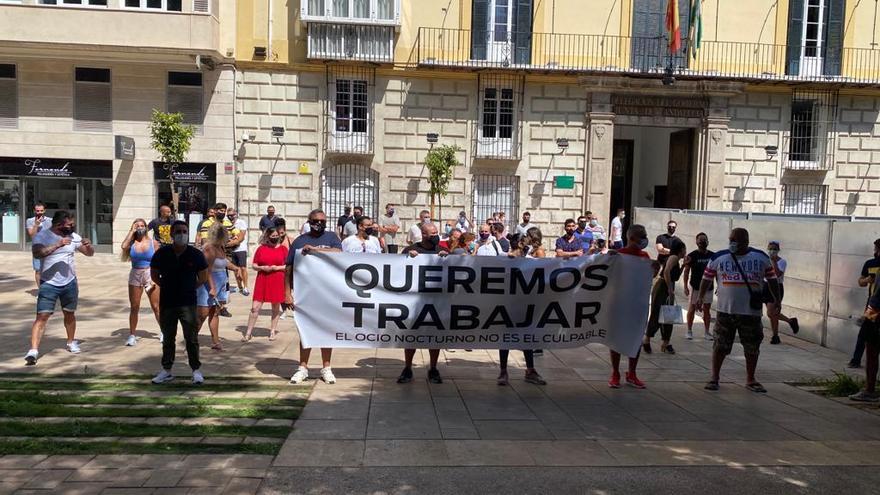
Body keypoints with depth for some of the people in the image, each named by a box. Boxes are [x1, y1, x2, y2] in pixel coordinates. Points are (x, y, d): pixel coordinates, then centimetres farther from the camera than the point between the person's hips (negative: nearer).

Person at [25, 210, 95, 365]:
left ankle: (71, 342, 37)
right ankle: (33, 351, -11)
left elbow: (90, 253, 9)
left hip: (70, 283, 4)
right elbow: (37, 253, -28)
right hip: (49, 284, -4)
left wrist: (89, 245, -14)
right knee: (42, 316, -10)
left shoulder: (73, 236, 2)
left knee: (69, 314, 18)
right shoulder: (42, 236, -10)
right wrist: (58, 244, -36)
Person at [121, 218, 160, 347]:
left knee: (156, 307, 2)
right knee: (134, 307, 7)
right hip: (135, 276, 1)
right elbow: (124, 246, -22)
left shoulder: (153, 243, 0)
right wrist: (132, 231, -9)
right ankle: (132, 335, 16)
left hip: (150, 275, -1)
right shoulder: (132, 243, 2)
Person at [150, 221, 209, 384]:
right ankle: (166, 370, 25)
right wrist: (168, 286, 5)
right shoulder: (162, 253, -3)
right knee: (167, 338, 14)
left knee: (191, 338, -1)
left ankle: (196, 370, 10)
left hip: (188, 303, -2)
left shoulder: (196, 254, -5)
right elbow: (154, 275, 11)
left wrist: (190, 288, 2)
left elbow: (204, 277, 6)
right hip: (166, 302, 2)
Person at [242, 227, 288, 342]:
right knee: (255, 307, -3)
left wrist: (277, 268, -12)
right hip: (262, 281, 0)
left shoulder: (283, 248, 3)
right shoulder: (261, 248, 5)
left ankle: (273, 331, 23)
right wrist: (262, 268, -12)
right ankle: (248, 333, 6)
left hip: (278, 281, 0)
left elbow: (289, 266, 2)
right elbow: (254, 266, 7)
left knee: (276, 307, 9)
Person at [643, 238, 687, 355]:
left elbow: (676, 277, 23)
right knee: (656, 316, -5)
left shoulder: (676, 260, 18)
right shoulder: (674, 257, -9)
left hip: (668, 290, 9)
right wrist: (670, 289, -23)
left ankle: (665, 344, 13)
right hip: (661, 289, -9)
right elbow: (666, 272, -24)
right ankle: (646, 340, 5)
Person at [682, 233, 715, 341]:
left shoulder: (712, 255, 3)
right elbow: (686, 271, -6)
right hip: (695, 286, -3)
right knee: (692, 309, 3)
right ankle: (689, 331, 14)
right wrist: (685, 286, -12)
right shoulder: (692, 255, -8)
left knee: (707, 310, 8)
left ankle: (706, 332, 17)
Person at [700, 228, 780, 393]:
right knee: (720, 346, 3)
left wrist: (777, 300, 6)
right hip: (725, 310, -1)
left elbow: (772, 280, 9)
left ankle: (750, 379, 27)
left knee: (752, 348, 10)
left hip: (751, 312, 1)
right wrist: (700, 297, 4)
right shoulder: (719, 257, 0)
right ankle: (714, 377, 16)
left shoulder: (761, 257, 2)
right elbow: (707, 279, 7)